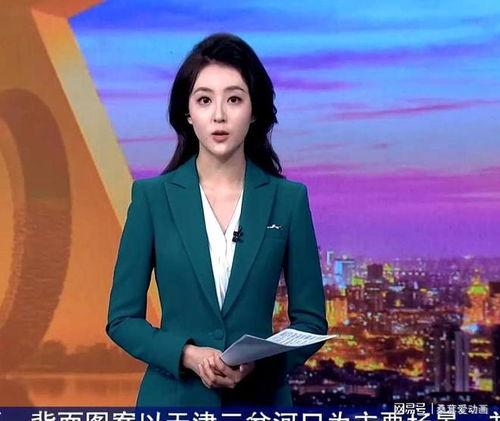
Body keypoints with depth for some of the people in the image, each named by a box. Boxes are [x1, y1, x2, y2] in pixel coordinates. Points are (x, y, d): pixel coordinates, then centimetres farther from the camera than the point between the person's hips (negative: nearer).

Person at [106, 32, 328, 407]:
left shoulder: (288, 199, -3)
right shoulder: (152, 196, -4)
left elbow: (310, 320, 0)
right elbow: (122, 318, -3)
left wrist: (262, 359, -17)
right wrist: (188, 355, -17)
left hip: (261, 396, 1)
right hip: (173, 395, 0)